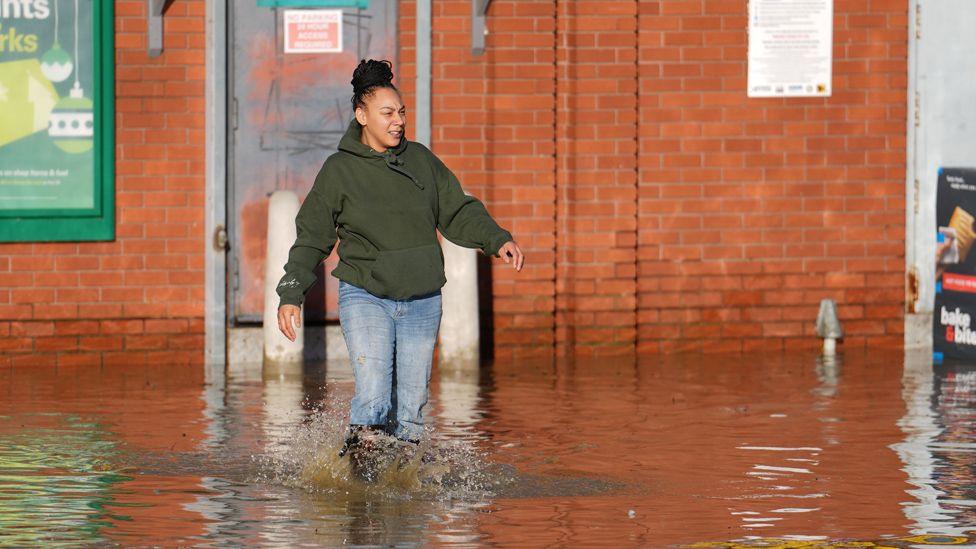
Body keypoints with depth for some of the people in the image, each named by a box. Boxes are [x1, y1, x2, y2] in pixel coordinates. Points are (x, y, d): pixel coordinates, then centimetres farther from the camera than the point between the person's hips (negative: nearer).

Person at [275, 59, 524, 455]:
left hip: (422, 302, 4)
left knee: (411, 407, 5)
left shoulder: (421, 159, 7)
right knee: (373, 403, -18)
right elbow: (311, 237, 2)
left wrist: (497, 240, -3)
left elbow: (458, 212, 13)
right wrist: (291, 295, -4)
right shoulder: (339, 170, -2)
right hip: (364, 298, -3)